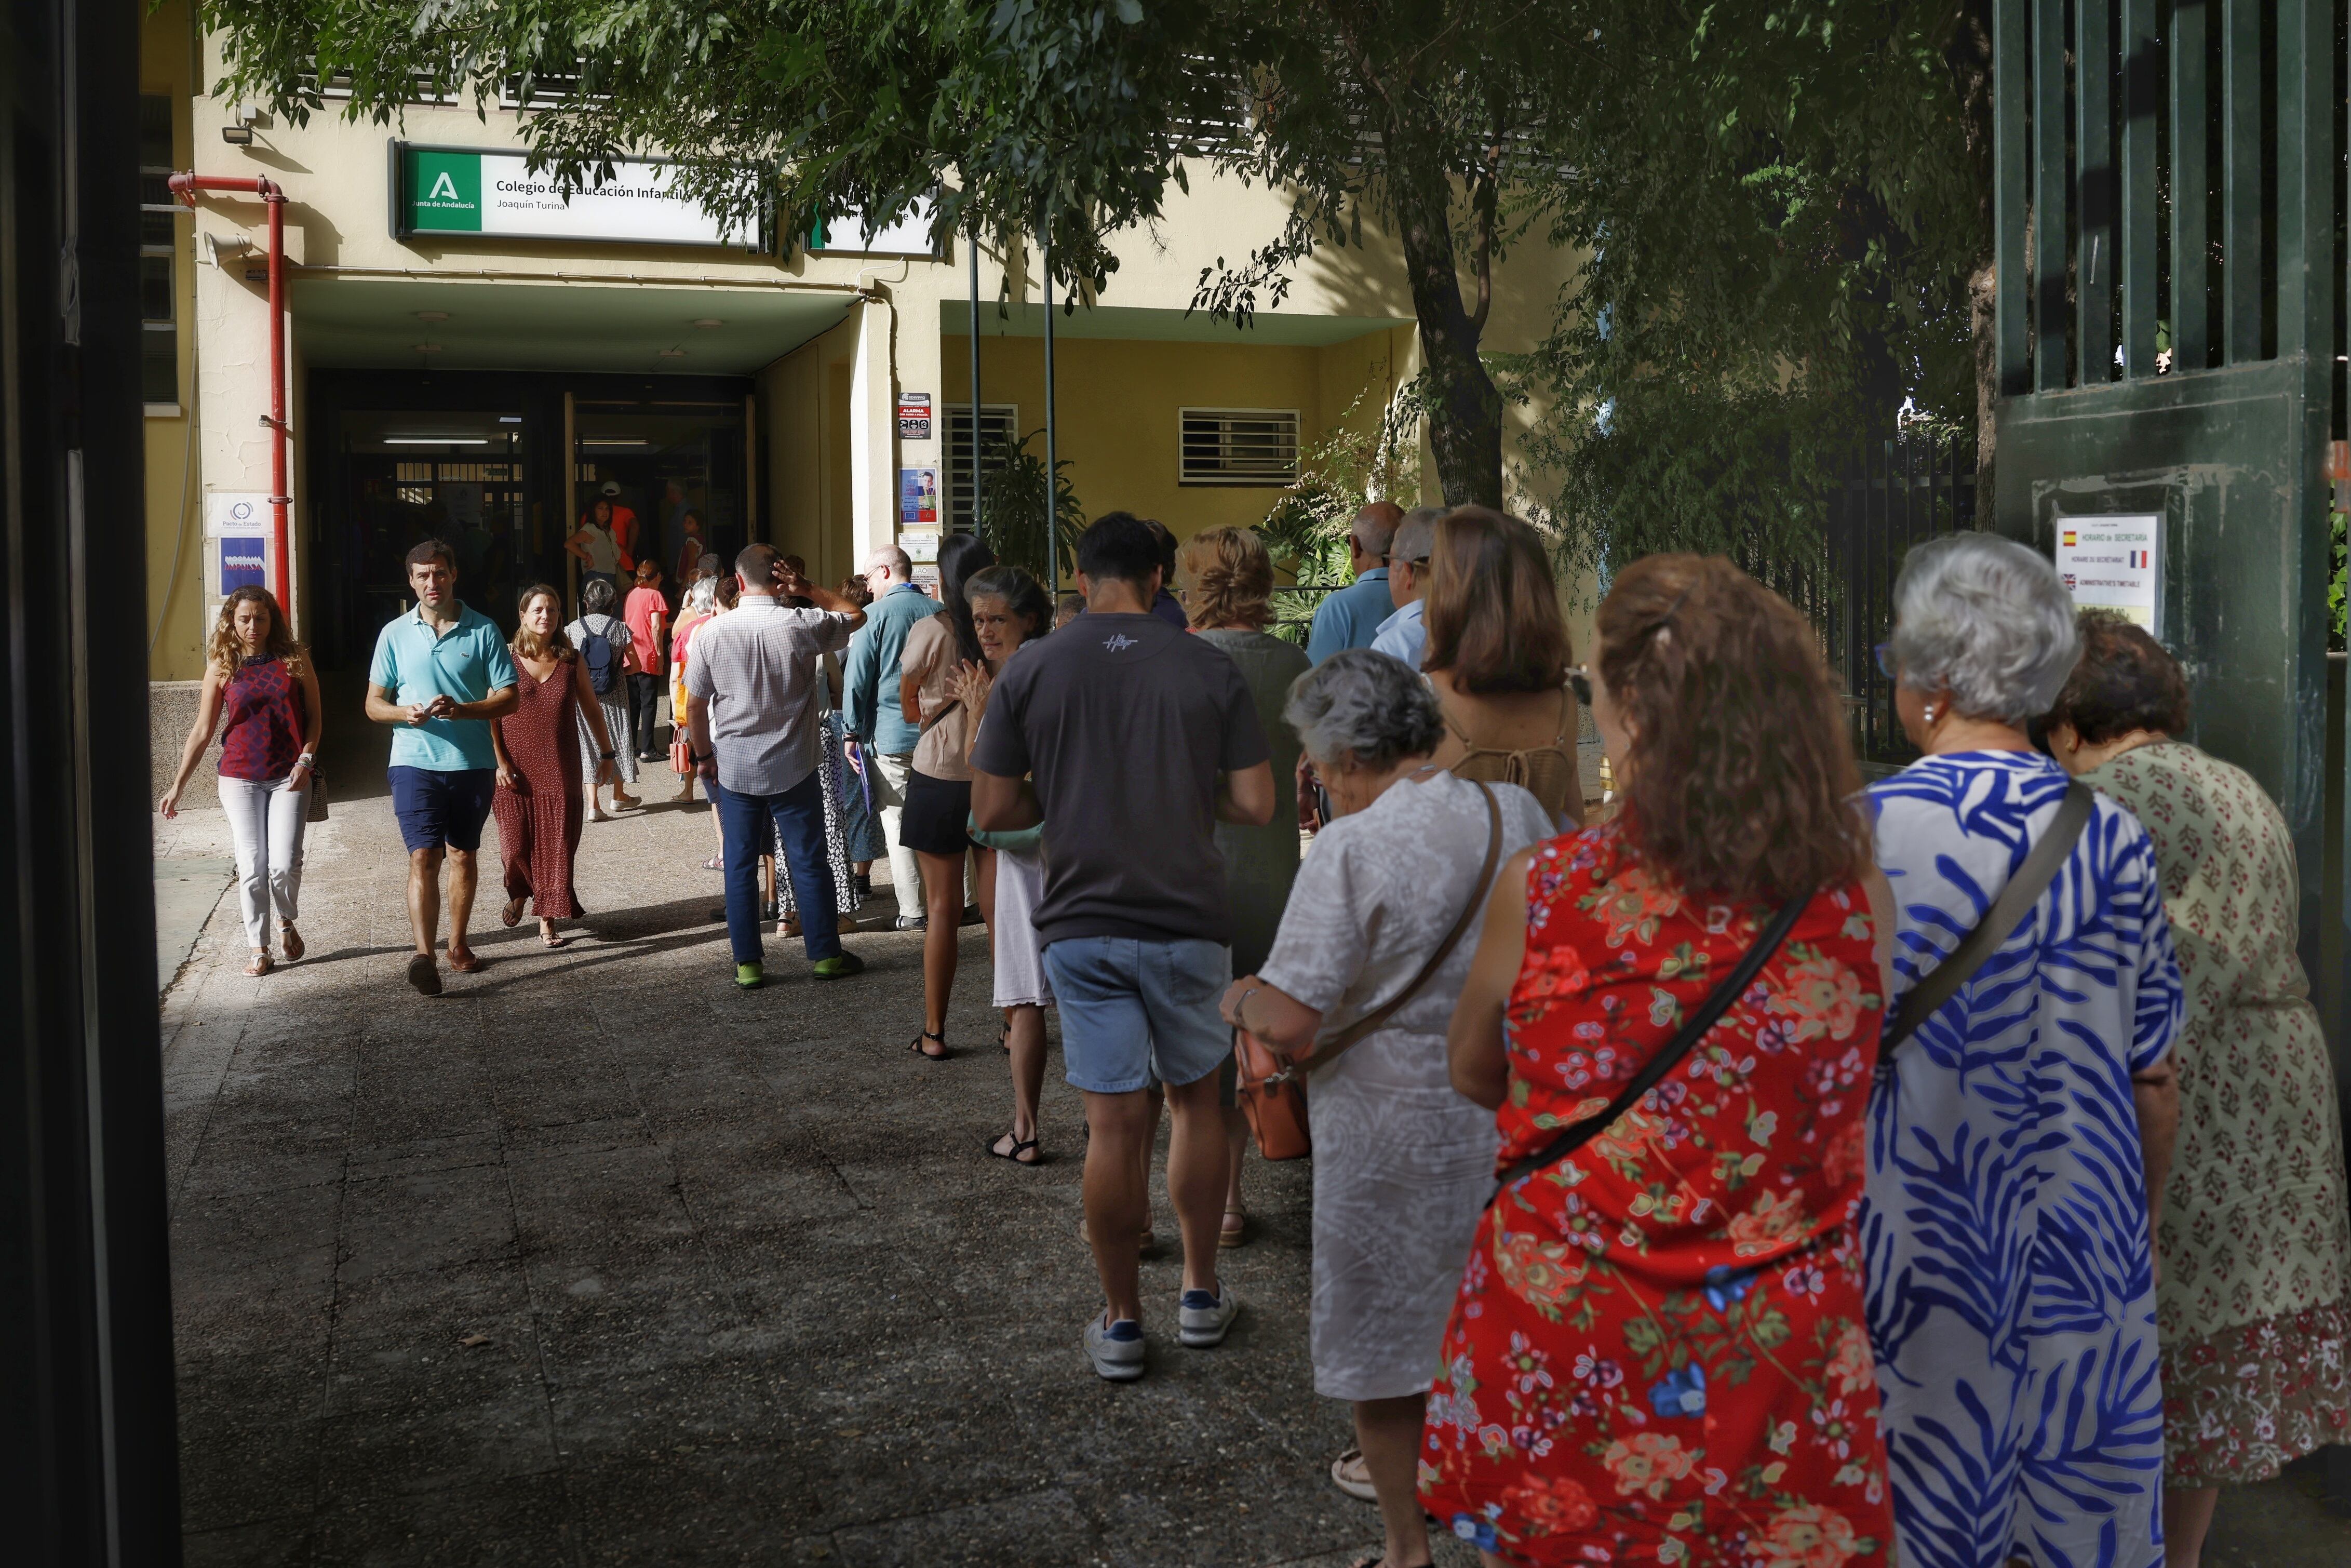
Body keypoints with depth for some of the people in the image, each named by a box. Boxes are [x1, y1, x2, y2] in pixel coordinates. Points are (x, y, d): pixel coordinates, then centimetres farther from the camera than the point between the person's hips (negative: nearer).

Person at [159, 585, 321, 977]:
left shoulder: (294, 660, 2)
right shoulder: (222, 667, 3)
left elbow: (315, 716, 7)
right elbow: (202, 731, 6)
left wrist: (305, 759, -9)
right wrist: (177, 785, 4)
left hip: (289, 778, 0)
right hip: (241, 778, 1)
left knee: (284, 864, -8)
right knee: (251, 866, -2)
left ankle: (287, 923, 22)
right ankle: (259, 948, 11)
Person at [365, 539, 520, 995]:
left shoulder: (483, 631, 1)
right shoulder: (395, 634, 5)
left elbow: (508, 698, -2)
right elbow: (374, 704, 8)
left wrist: (461, 710, -19)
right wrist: (405, 712, -15)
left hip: (472, 764, 1)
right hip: (415, 763, -1)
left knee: (463, 856, 13)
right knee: (424, 857, -12)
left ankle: (458, 943, 28)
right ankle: (424, 955, -20)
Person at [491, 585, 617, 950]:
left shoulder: (572, 660, 3)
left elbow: (591, 710, 12)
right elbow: (489, 714, -3)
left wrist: (607, 753, 15)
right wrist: (499, 761, -10)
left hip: (559, 769, 1)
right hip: (516, 769, -1)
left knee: (556, 842, 0)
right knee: (516, 842, 4)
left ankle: (548, 918, 10)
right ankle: (519, 893, 36)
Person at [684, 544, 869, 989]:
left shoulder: (713, 632, -7)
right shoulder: (802, 626, -10)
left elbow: (695, 706, -1)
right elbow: (856, 615, 9)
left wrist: (705, 756, 13)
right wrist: (807, 588, 2)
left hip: (734, 768, 1)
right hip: (793, 767, -1)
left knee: (740, 866, 8)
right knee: (809, 861, 8)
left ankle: (747, 964, 12)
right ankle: (825, 954, 15)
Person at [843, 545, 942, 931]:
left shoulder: (876, 615, -9)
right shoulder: (938, 611, 3)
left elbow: (857, 680, -9)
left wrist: (854, 732, 1)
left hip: (890, 736, -4)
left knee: (898, 825, 4)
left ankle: (912, 912, 5)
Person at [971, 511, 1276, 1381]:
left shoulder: (1029, 672, -3)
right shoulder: (1209, 669, -4)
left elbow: (993, 808, -3)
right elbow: (1255, 803, -5)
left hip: (1082, 927, 0)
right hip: (1188, 923, 0)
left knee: (1113, 1122, 4)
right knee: (1196, 1098, 18)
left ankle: (1121, 1325, 15)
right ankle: (1201, 1296, 28)